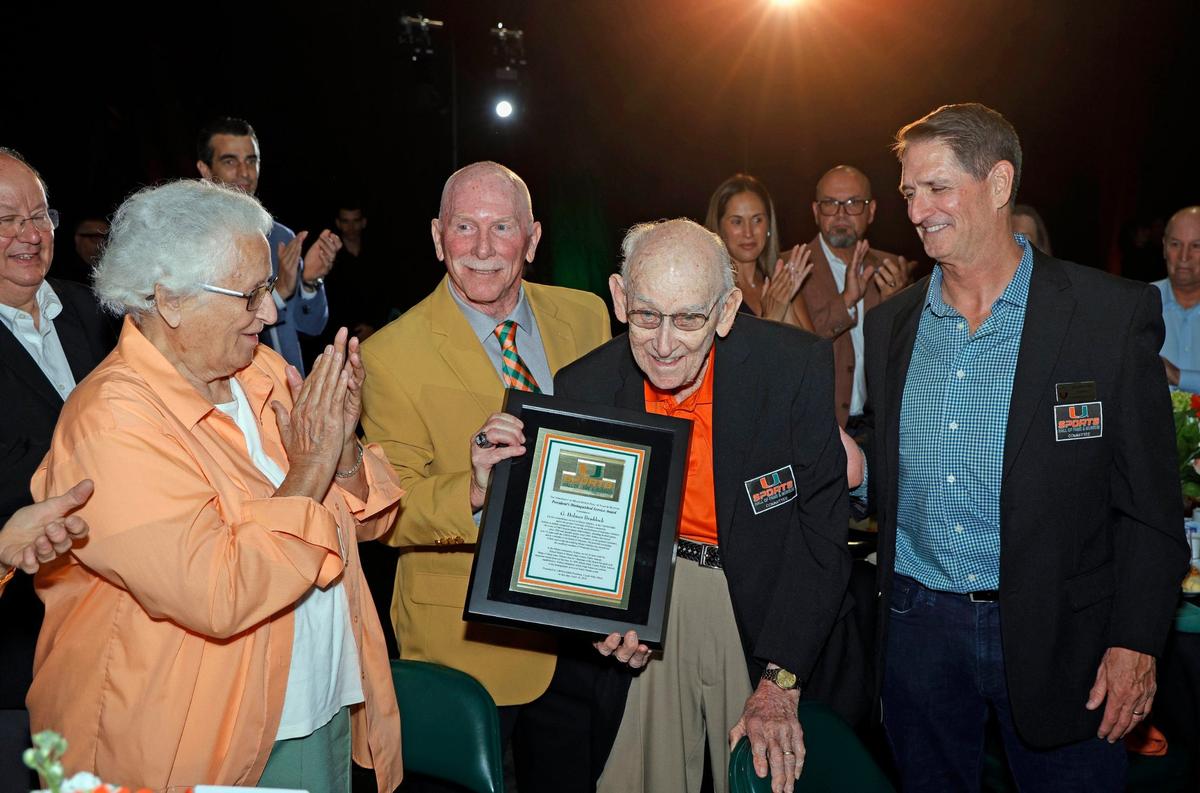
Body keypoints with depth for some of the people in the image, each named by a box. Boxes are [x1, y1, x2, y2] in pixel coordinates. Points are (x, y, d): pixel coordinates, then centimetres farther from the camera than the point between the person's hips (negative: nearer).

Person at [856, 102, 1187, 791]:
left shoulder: (1114, 313, -7)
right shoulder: (890, 325, 5)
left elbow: (1150, 498, -6)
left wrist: (1135, 642, -9)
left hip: (1056, 633, -3)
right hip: (918, 624, 4)